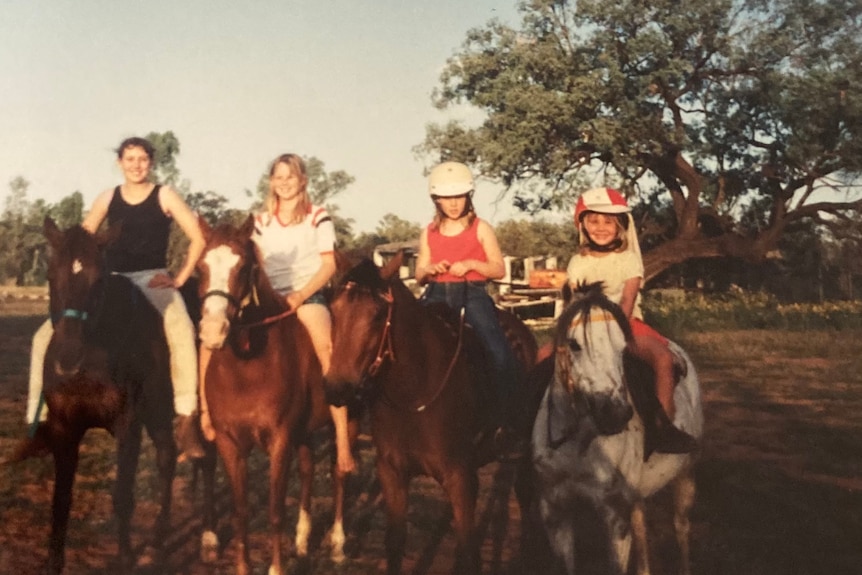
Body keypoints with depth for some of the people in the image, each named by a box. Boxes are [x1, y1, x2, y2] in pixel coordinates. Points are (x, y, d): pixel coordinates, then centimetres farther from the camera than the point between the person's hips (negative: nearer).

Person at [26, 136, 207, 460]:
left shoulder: (164, 196, 2)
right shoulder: (108, 198, 10)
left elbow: (198, 238, 0)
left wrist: (180, 278, -6)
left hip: (152, 279, -4)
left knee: (181, 330, -37)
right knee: (46, 336, -9)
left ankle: (186, 425, -35)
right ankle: (39, 419, 1)